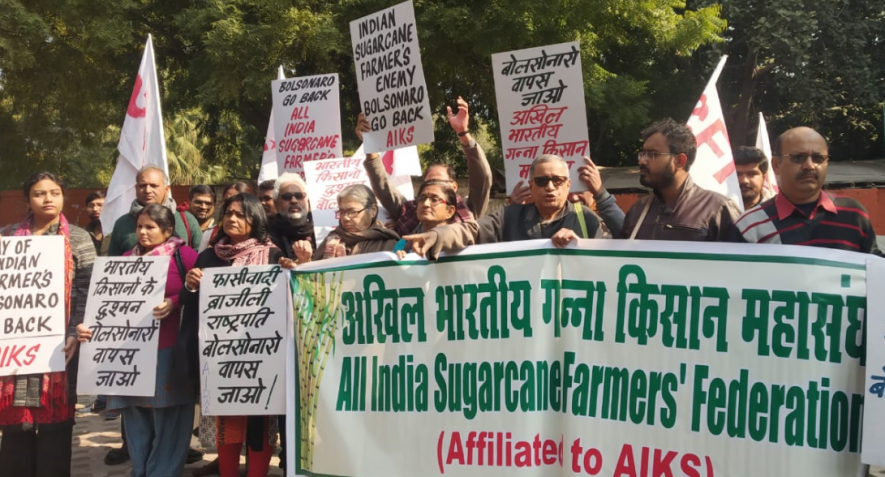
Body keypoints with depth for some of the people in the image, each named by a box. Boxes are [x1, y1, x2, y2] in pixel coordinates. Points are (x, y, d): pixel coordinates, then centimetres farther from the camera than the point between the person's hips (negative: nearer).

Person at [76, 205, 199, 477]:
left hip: (169, 351, -5)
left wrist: (174, 303, -21)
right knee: (136, 420, 11)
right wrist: (88, 324, -4)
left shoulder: (183, 255, -1)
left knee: (167, 420, 1)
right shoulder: (127, 259, 13)